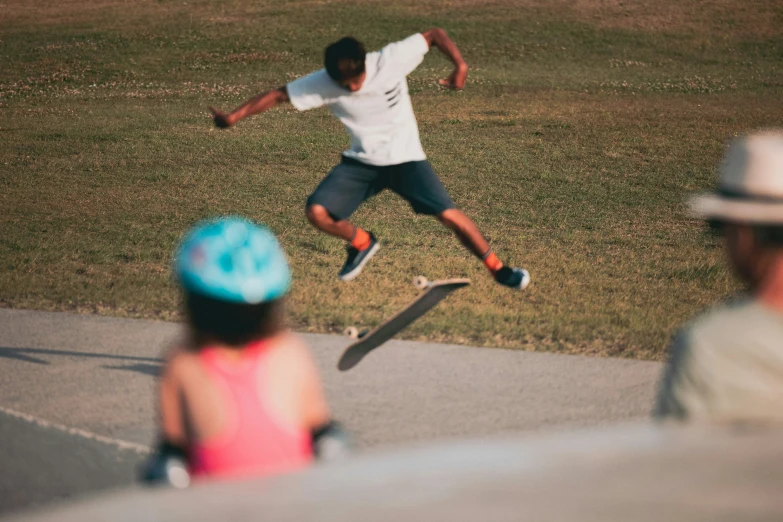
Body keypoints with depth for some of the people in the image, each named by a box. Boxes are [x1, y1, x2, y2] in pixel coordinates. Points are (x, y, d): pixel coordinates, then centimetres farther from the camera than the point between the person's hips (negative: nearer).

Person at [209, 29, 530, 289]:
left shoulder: (391, 60, -22)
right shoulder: (323, 83, -18)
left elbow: (434, 35, -12)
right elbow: (279, 95, -12)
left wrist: (460, 65, -27)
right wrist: (234, 116, -19)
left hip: (406, 158, -2)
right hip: (362, 161, 2)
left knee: (449, 215, -17)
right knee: (317, 212, -15)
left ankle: (498, 269, 3)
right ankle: (361, 243, 17)